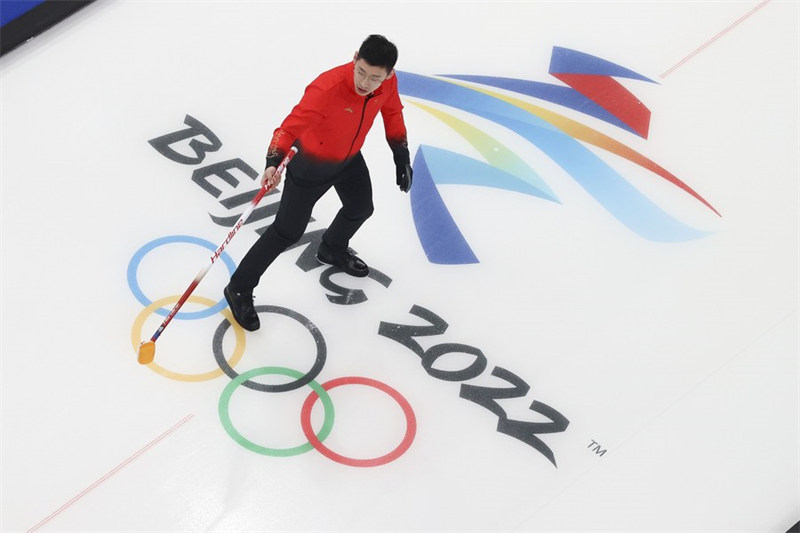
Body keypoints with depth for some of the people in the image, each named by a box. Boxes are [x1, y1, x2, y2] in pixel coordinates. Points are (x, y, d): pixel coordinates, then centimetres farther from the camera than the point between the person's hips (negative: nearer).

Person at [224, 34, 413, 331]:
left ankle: (333, 250, 61)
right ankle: (239, 290, 14)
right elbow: (292, 125, -45)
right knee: (288, 231, -2)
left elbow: (392, 113, 1)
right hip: (311, 162, -7)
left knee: (361, 209, 28)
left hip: (349, 156, 7)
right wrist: (274, 161, -61)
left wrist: (401, 156, 4)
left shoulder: (388, 83, -20)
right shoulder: (327, 88, -40)